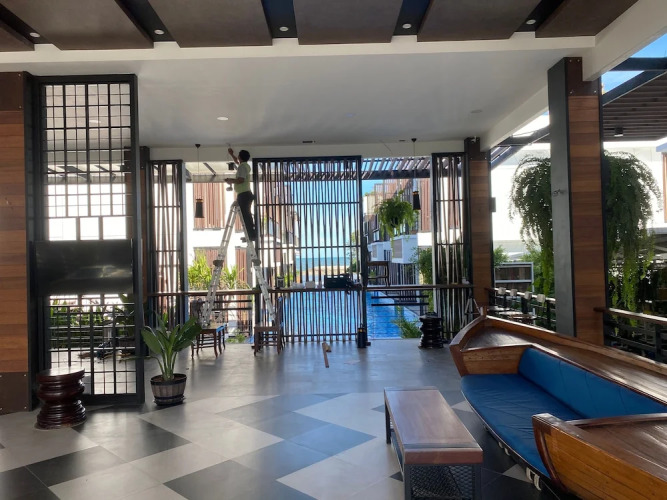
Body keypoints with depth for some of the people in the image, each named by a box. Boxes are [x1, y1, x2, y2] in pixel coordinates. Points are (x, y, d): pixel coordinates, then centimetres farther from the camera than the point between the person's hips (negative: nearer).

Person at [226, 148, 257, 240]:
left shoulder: (242, 167, -13)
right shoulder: (245, 165, 16)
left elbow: (240, 180, -25)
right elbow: (237, 162, 40)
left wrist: (230, 180, -9)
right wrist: (231, 154, 47)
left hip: (243, 195, -10)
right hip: (246, 194, 10)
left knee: (245, 216, -10)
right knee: (247, 215, 14)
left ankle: (252, 236, -12)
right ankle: (252, 235, 17)